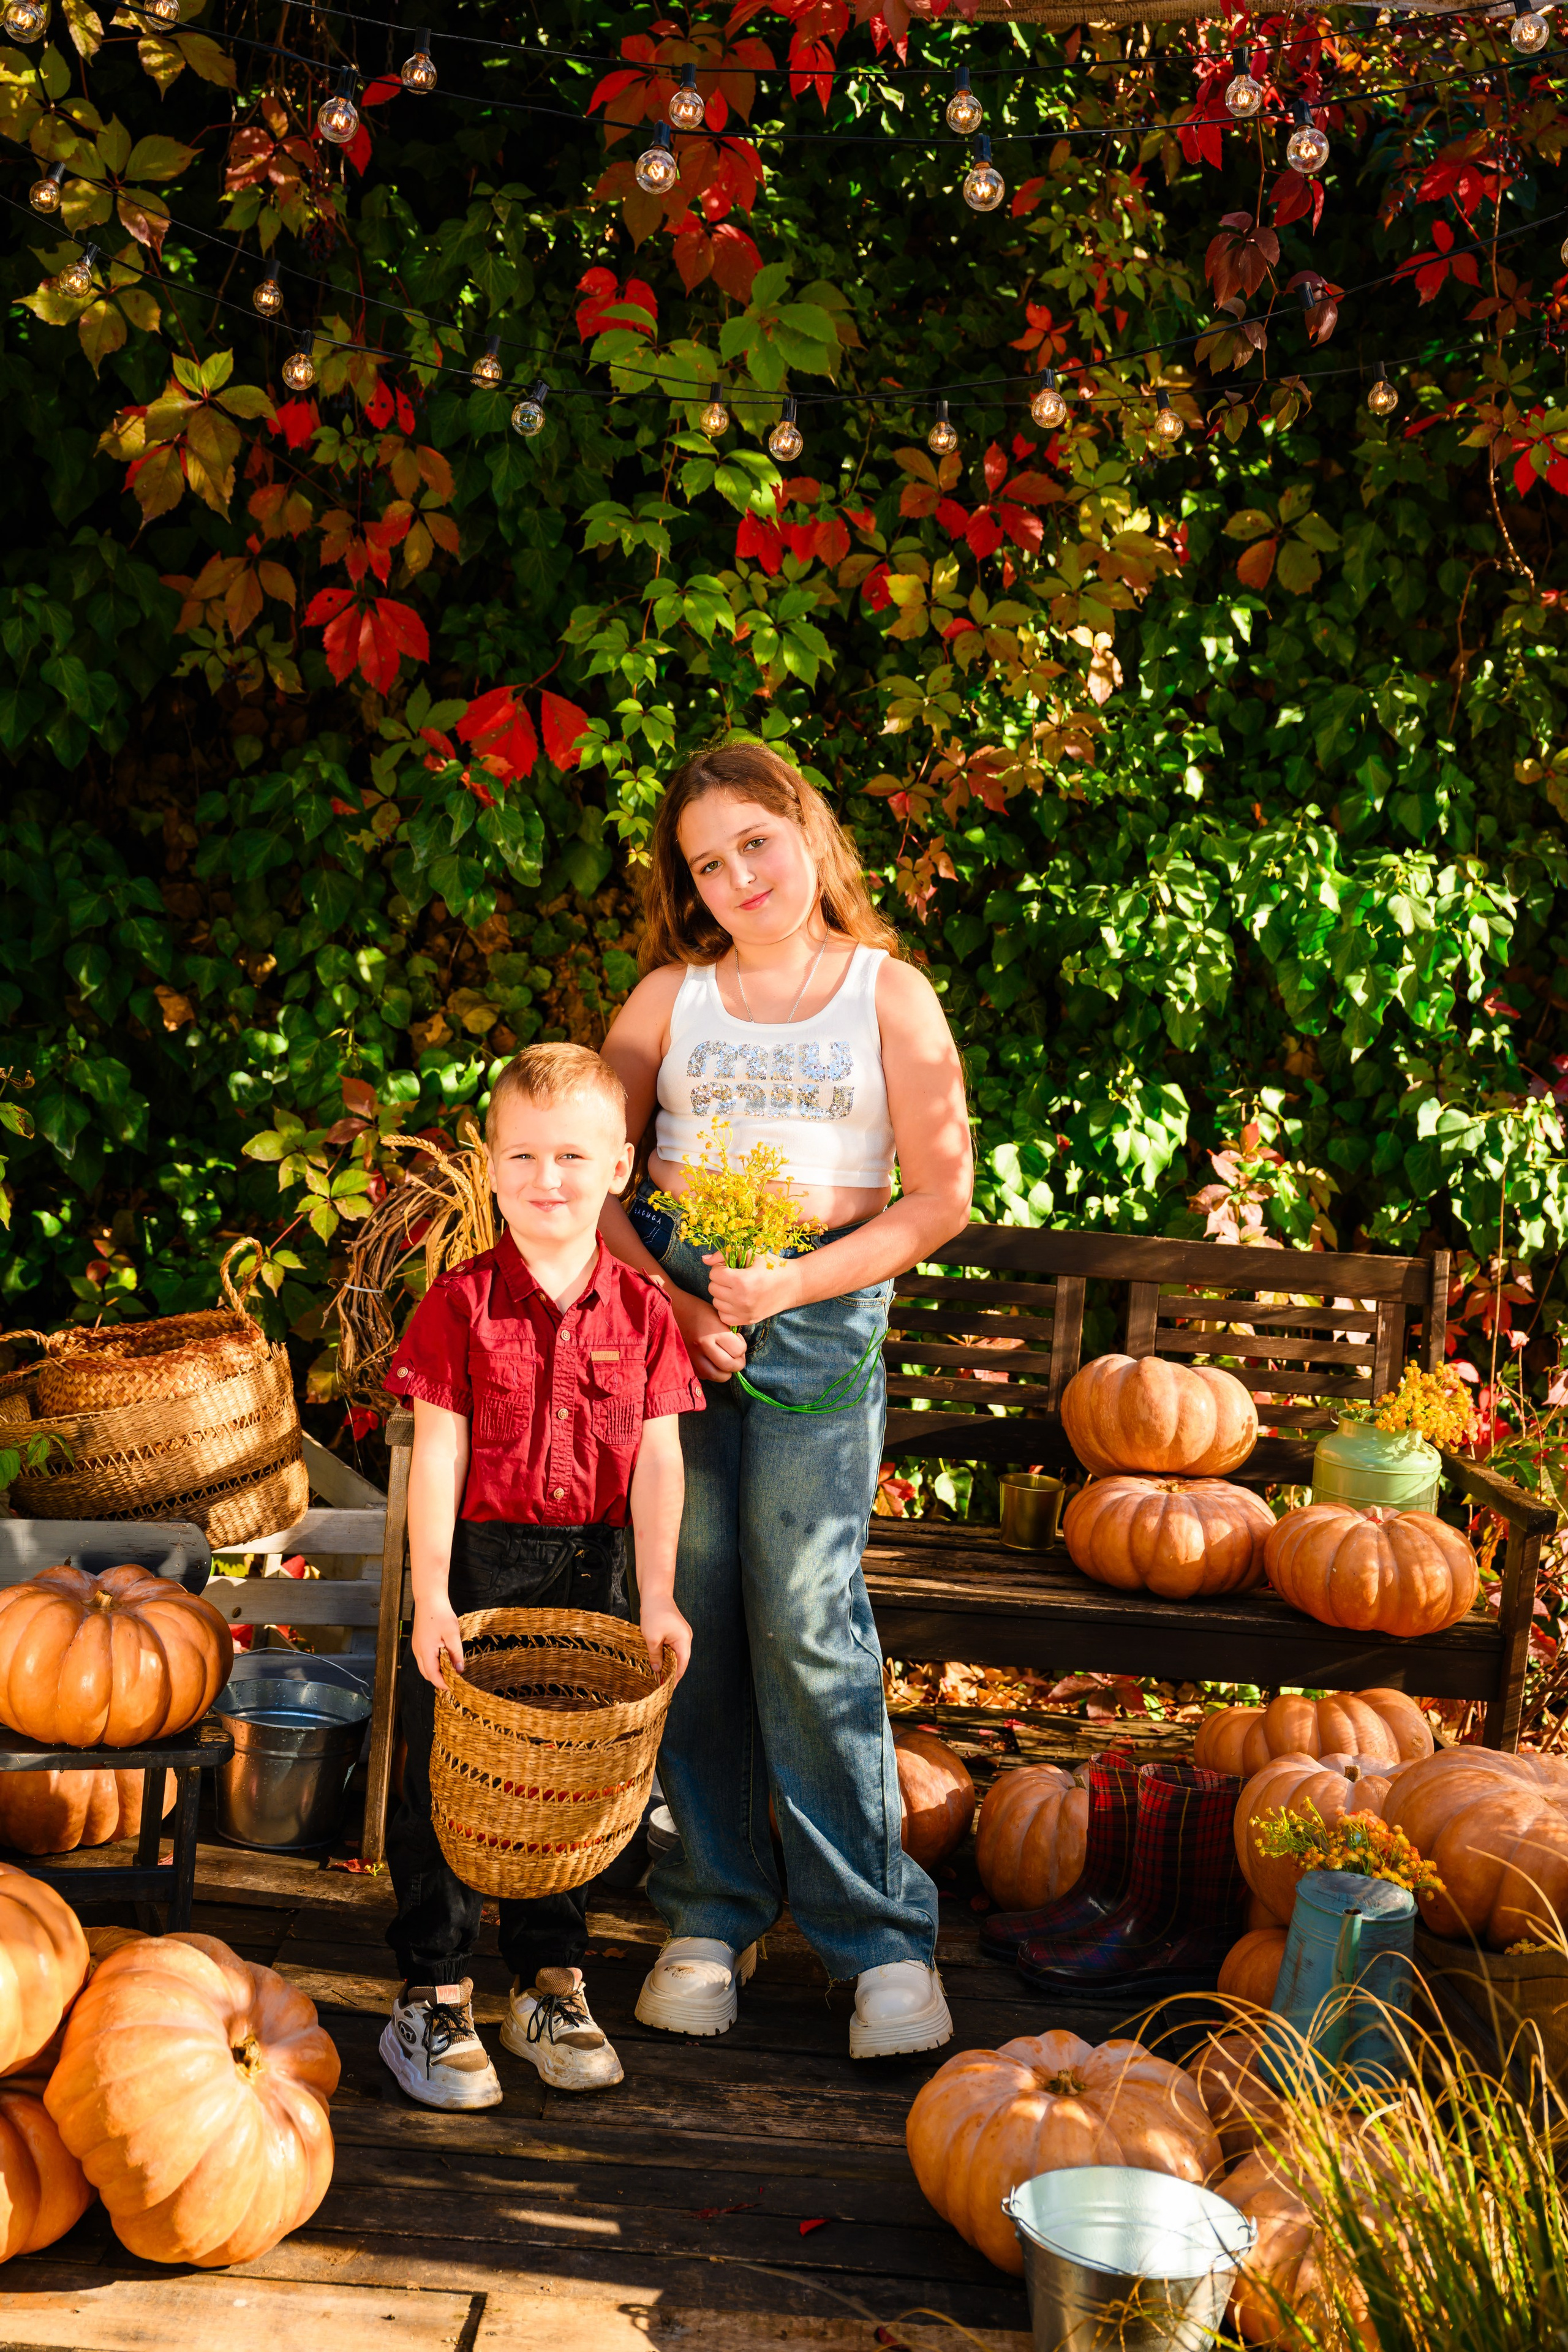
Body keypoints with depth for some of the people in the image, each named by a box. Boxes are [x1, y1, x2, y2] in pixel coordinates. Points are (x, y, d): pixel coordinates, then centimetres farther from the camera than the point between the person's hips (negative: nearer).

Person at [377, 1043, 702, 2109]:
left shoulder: (642, 1311, 0)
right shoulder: (461, 1303, -6)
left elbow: (659, 1459, -1)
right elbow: (438, 1455, -9)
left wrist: (657, 1597, -7)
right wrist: (431, 1596, -15)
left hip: (588, 1573, 2)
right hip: (475, 1565, -2)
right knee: (446, 1783, 2)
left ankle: (552, 1987, 26)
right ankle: (434, 1999, 15)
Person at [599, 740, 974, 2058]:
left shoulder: (890, 994, 5)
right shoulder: (670, 996, 10)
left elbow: (942, 1199, 2)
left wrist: (793, 1285, -10)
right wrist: (667, 1295, -8)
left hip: (823, 1314, -2)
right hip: (668, 1305, 2)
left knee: (807, 1620, -8)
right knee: (689, 1614, 2)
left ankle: (881, 1935, 2)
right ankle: (712, 1913, 15)